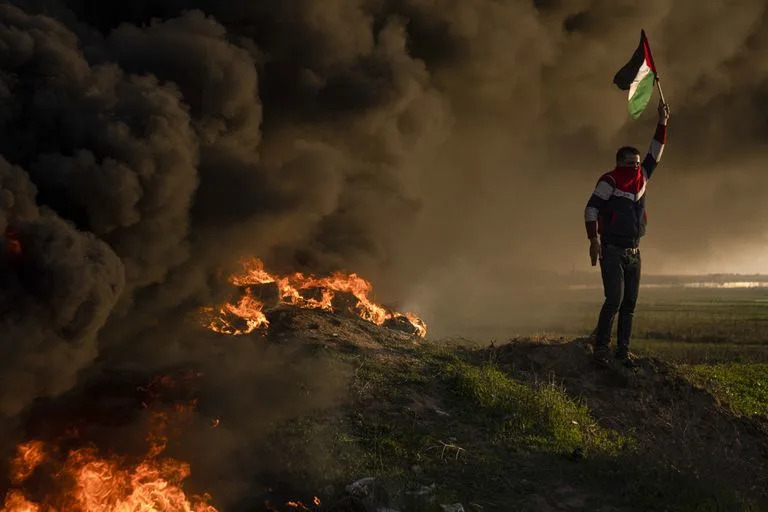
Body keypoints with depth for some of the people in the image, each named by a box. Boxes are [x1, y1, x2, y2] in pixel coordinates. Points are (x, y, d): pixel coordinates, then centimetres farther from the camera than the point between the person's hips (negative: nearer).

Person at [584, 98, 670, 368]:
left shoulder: (641, 178, 12)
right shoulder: (610, 181, -8)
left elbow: (655, 154, 14)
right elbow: (591, 208, -12)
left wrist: (662, 123, 6)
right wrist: (594, 240, -20)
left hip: (633, 252, 7)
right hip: (612, 251, -7)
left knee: (629, 303, 5)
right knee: (615, 299, -17)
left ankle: (623, 350, 10)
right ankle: (601, 347, -9)